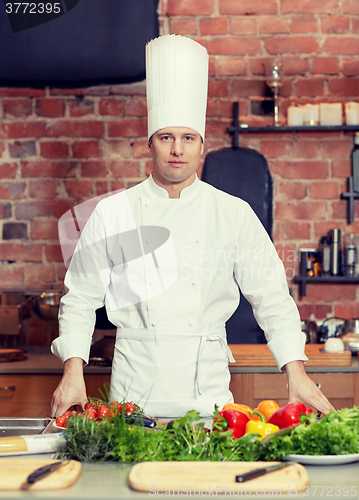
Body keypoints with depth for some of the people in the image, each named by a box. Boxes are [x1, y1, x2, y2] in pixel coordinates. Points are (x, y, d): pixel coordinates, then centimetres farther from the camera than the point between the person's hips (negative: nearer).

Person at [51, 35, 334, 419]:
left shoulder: (235, 214, 2)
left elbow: (271, 296, 3)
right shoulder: (112, 214, 1)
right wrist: (73, 373, -5)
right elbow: (81, 298, 5)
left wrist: (296, 373, -5)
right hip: (134, 393, 0)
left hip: (207, 390, 1)